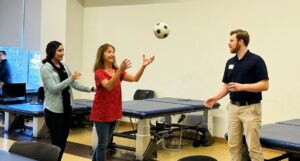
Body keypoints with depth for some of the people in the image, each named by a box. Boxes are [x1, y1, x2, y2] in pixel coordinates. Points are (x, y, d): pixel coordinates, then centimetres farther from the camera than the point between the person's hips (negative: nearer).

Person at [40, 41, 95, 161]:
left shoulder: (64, 66, 9)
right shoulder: (45, 68, -11)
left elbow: (74, 84, 7)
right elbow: (53, 88, -21)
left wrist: (90, 89, -5)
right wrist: (70, 78, -27)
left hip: (67, 108, 7)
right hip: (54, 110, -7)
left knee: (63, 141, 12)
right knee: (57, 142, -3)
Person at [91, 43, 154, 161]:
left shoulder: (117, 71, 7)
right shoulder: (99, 72, -13)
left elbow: (135, 79, -4)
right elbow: (109, 86, -31)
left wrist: (143, 66, -19)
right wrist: (120, 71, -43)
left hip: (113, 112, 7)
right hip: (101, 113, -7)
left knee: (104, 143, 16)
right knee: (103, 144, -3)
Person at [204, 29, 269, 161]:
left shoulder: (256, 60, -11)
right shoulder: (230, 62, 10)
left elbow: (264, 85, -15)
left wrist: (242, 87, -24)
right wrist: (216, 98, -2)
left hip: (250, 109, -7)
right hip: (233, 108, 7)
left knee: (253, 147, -4)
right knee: (234, 146, 9)